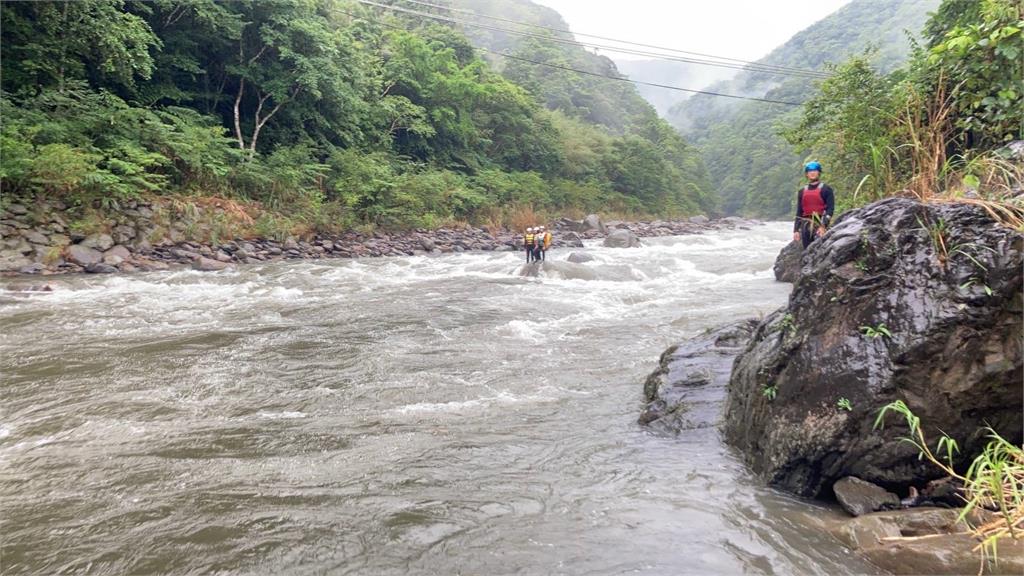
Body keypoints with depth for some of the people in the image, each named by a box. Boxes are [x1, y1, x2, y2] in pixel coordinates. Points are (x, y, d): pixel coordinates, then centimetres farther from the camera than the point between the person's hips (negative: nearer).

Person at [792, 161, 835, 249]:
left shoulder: (826, 189, 3)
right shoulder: (802, 191, 18)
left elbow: (830, 209, -5)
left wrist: (823, 226, -17)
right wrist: (796, 230, 11)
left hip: (820, 225, -5)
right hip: (805, 225, 5)